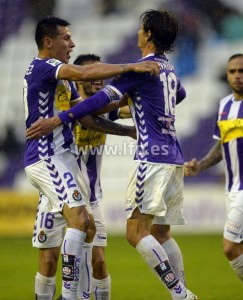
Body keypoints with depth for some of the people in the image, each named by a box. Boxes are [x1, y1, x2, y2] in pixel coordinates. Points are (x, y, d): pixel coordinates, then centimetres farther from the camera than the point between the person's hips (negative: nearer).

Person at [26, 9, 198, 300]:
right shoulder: (168, 69, 18)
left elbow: (104, 97, -18)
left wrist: (58, 119, -19)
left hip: (152, 157, -9)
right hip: (173, 158, 9)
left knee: (136, 232, -10)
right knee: (161, 233, 12)